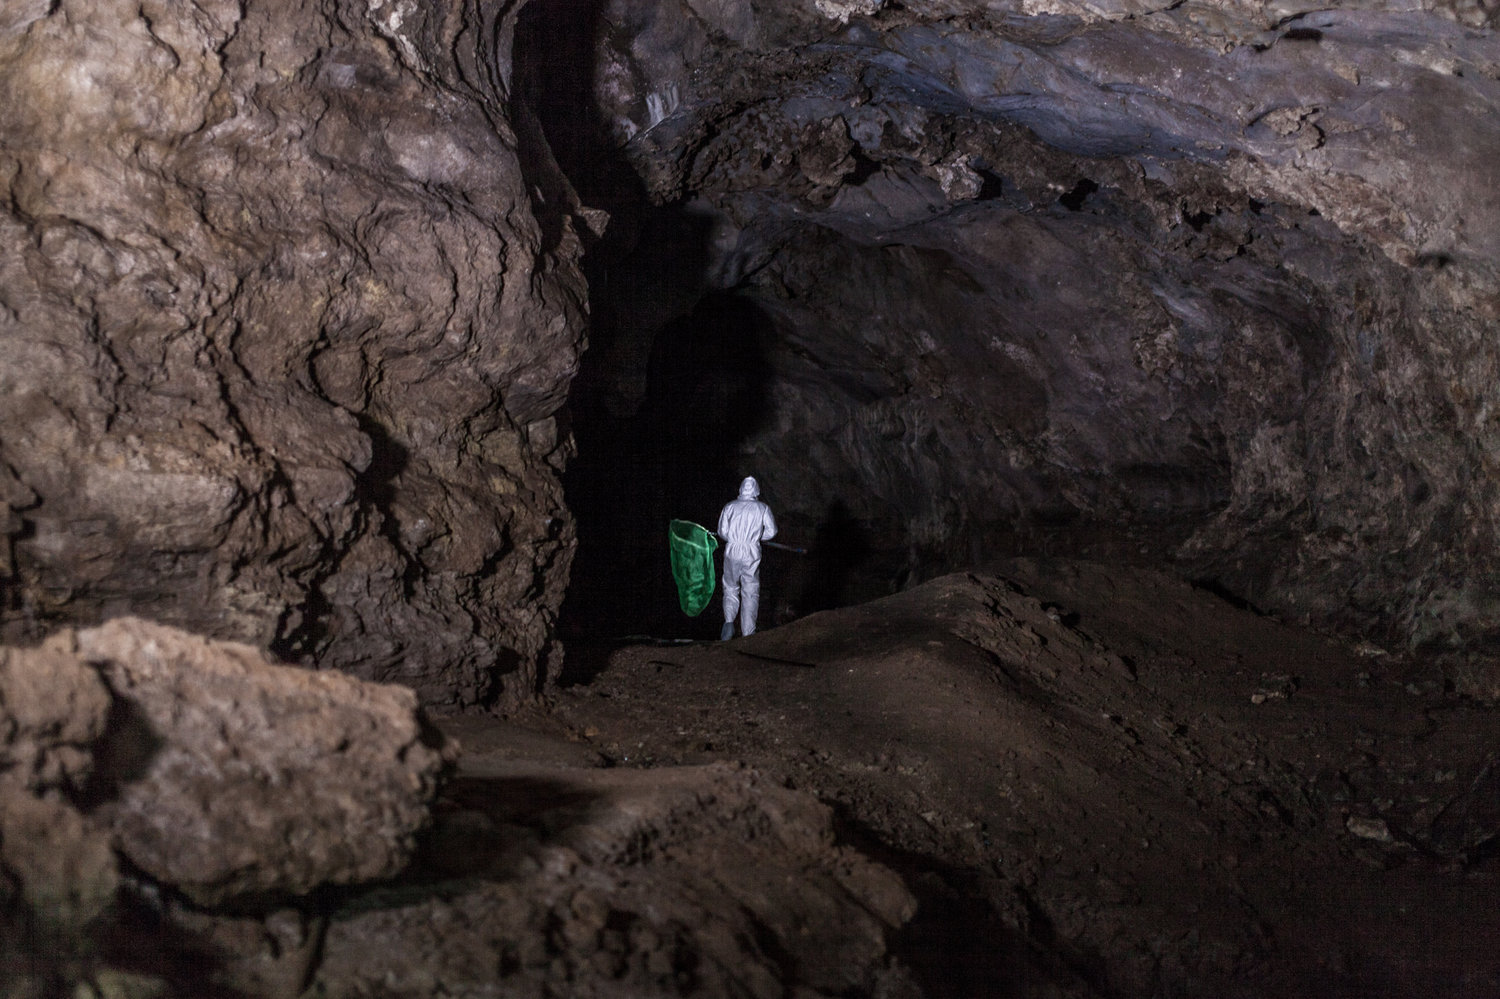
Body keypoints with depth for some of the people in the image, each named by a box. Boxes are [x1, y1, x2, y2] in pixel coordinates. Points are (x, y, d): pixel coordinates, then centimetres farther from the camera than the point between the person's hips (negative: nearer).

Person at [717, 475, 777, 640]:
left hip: (732, 552, 1)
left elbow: (722, 531, 2)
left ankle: (729, 621, -8)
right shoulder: (762, 508, 3)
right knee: (750, 592, 6)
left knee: (731, 589, 15)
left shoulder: (730, 506, 5)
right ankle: (747, 633, 5)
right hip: (751, 554, -1)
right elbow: (771, 531, -2)